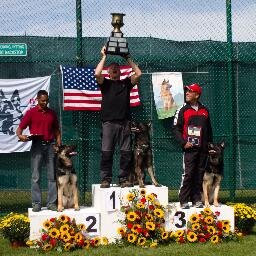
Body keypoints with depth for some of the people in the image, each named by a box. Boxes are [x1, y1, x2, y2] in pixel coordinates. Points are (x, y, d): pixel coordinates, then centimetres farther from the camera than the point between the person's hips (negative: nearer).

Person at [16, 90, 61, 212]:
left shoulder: (52, 113, 13)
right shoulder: (31, 112, 3)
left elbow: (56, 130, 19)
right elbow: (20, 128, 1)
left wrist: (59, 145, 7)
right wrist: (20, 135, -21)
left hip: (50, 145, 3)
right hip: (37, 145, -3)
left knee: (52, 176, 1)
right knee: (36, 176, -3)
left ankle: (51, 203, 6)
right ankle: (36, 203, 1)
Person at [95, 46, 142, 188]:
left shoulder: (126, 83, 17)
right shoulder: (105, 84, 11)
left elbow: (138, 74, 5)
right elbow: (97, 74, -8)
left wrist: (128, 58, 9)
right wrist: (104, 57, 1)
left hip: (124, 122, 2)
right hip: (109, 122, -2)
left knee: (126, 152, 1)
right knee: (107, 152, -3)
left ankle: (124, 179, 7)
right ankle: (106, 179, 1)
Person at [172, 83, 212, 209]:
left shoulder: (205, 111, 13)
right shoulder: (182, 110, 3)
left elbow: (209, 130, 20)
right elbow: (176, 129, 0)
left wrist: (209, 145, 12)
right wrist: (183, 143, -11)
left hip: (202, 149, 4)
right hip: (189, 148, -4)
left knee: (200, 175, 5)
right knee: (188, 174, -9)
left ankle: (196, 200, 12)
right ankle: (184, 201, -4)